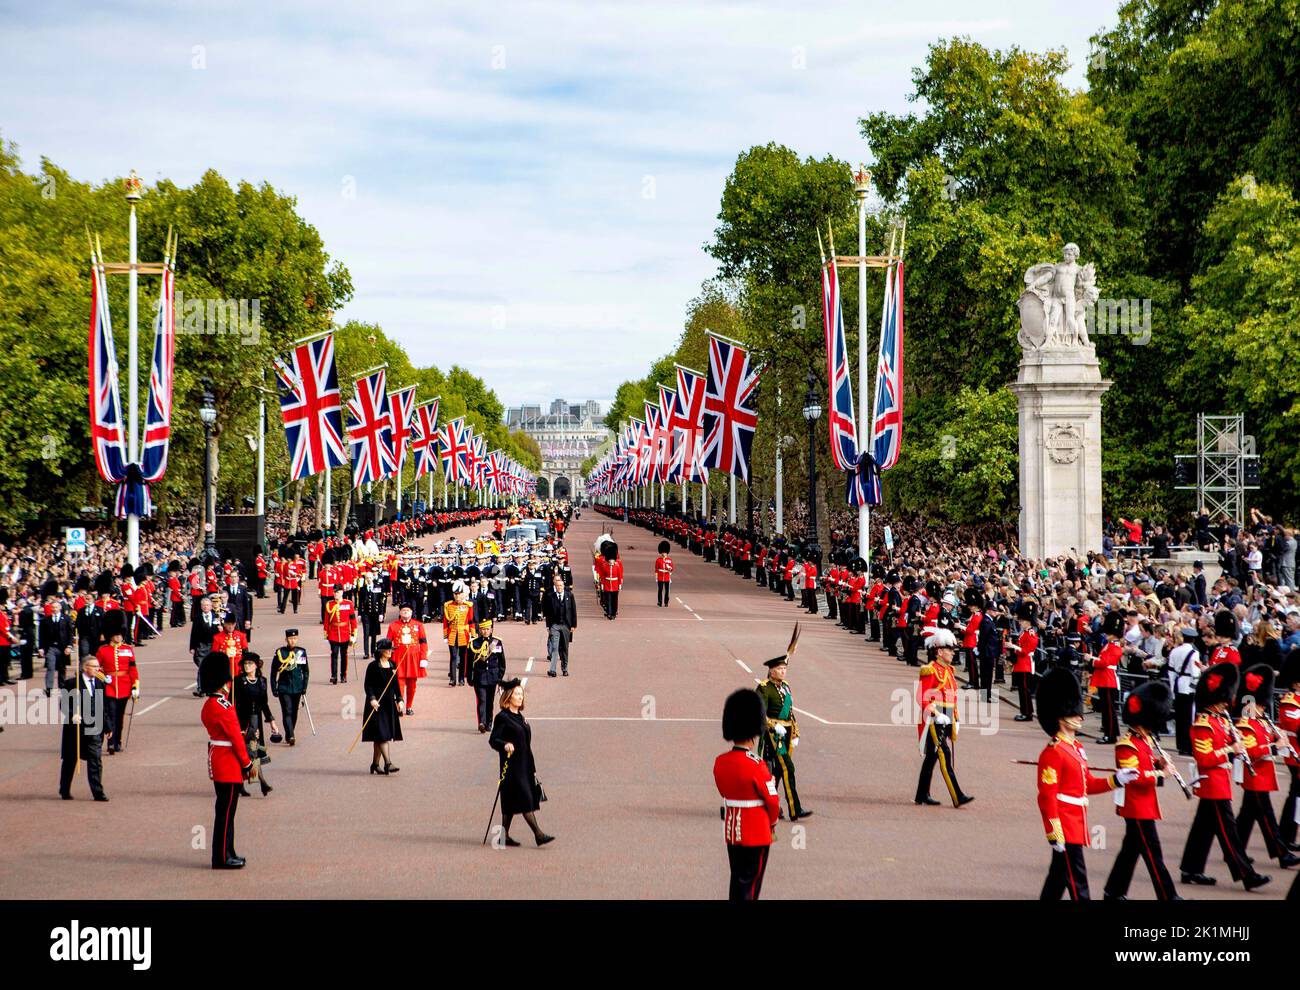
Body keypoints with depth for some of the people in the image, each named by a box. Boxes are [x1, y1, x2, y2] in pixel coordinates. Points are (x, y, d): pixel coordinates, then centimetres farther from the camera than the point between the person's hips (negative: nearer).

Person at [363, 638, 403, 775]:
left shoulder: (392, 665, 11)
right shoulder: (373, 666, -7)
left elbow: (396, 685, 16)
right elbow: (368, 685, -10)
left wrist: (399, 700, 8)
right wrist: (372, 699, -22)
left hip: (389, 704, 6)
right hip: (377, 704, -6)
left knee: (379, 737, 9)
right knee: (382, 734, -12)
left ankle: (375, 763, 16)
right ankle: (388, 763, -17)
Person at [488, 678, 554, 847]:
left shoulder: (520, 717, 16)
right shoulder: (502, 718, -9)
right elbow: (493, 740, -15)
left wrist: (533, 769, 21)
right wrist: (505, 745, -35)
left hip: (524, 765, 8)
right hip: (511, 765, -8)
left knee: (511, 803, 10)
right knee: (525, 799, -9)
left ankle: (505, 836, 15)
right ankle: (538, 835, -11)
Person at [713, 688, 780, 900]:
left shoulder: (720, 762, -1)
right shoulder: (757, 766, -21)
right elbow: (772, 800, -13)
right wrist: (773, 821, 6)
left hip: (731, 829, 6)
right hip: (757, 832, -6)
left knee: (737, 878, 17)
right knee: (749, 882, 2)